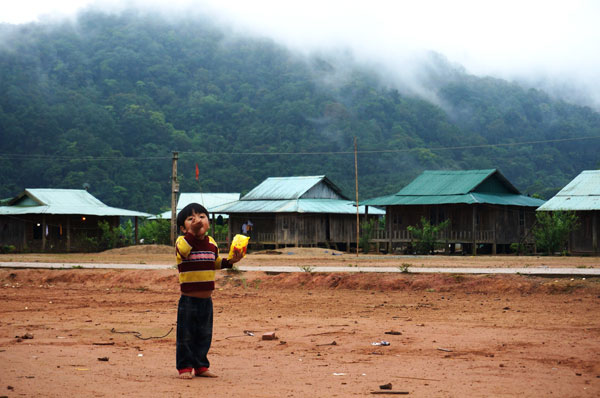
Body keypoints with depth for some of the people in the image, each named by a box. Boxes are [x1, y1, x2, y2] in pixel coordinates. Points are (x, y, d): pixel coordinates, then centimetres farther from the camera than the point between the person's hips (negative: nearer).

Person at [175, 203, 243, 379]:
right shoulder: (182, 240, -10)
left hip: (206, 299, 5)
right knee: (186, 335, 0)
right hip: (188, 299, -5)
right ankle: (185, 367, 10)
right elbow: (184, 251, -33)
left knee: (204, 335, 12)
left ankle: (201, 366, 23)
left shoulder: (212, 243, 8)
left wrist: (231, 261, 7)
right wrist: (192, 232, -39)